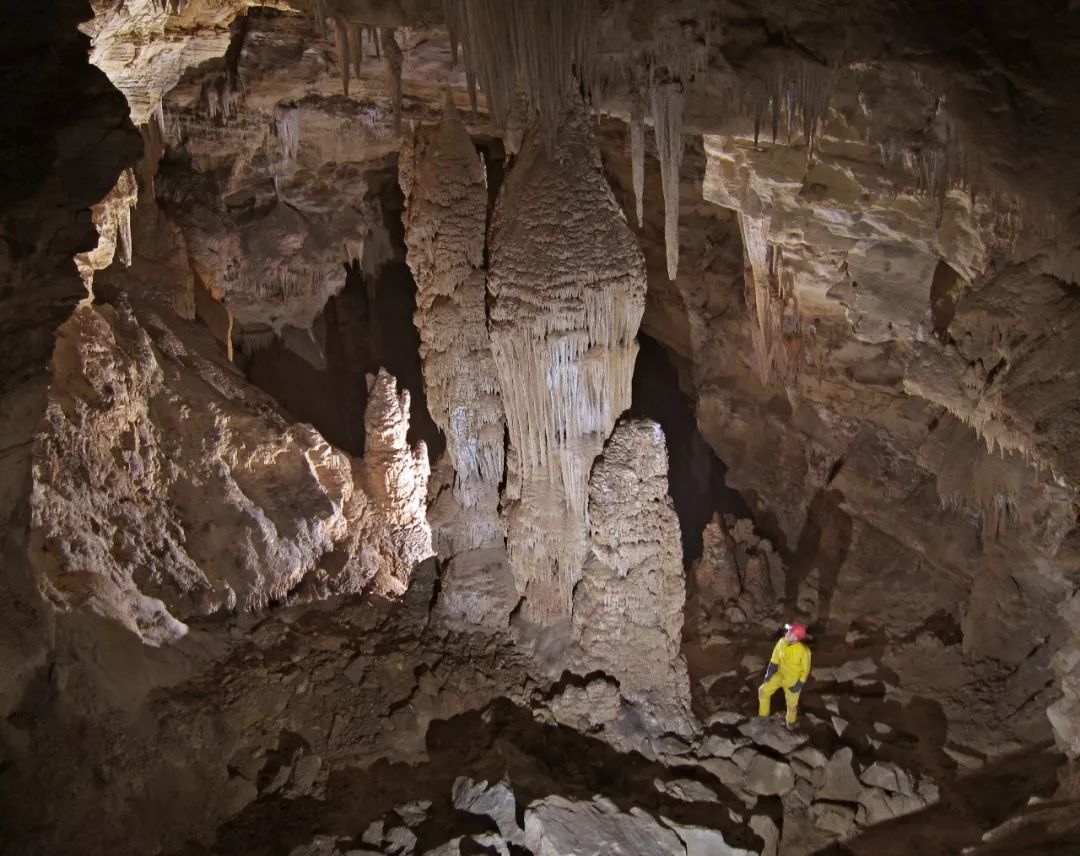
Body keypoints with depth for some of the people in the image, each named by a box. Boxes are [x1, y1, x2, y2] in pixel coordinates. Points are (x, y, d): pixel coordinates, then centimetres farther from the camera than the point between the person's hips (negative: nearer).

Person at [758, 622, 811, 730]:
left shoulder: (803, 651, -34)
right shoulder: (782, 641, -21)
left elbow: (805, 669, -18)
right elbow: (775, 658, -4)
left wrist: (799, 685, -15)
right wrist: (770, 672, -6)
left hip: (793, 680, -4)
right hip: (780, 675, 4)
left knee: (792, 704, 17)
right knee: (763, 691, 8)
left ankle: (791, 721, 50)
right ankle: (763, 716, 33)